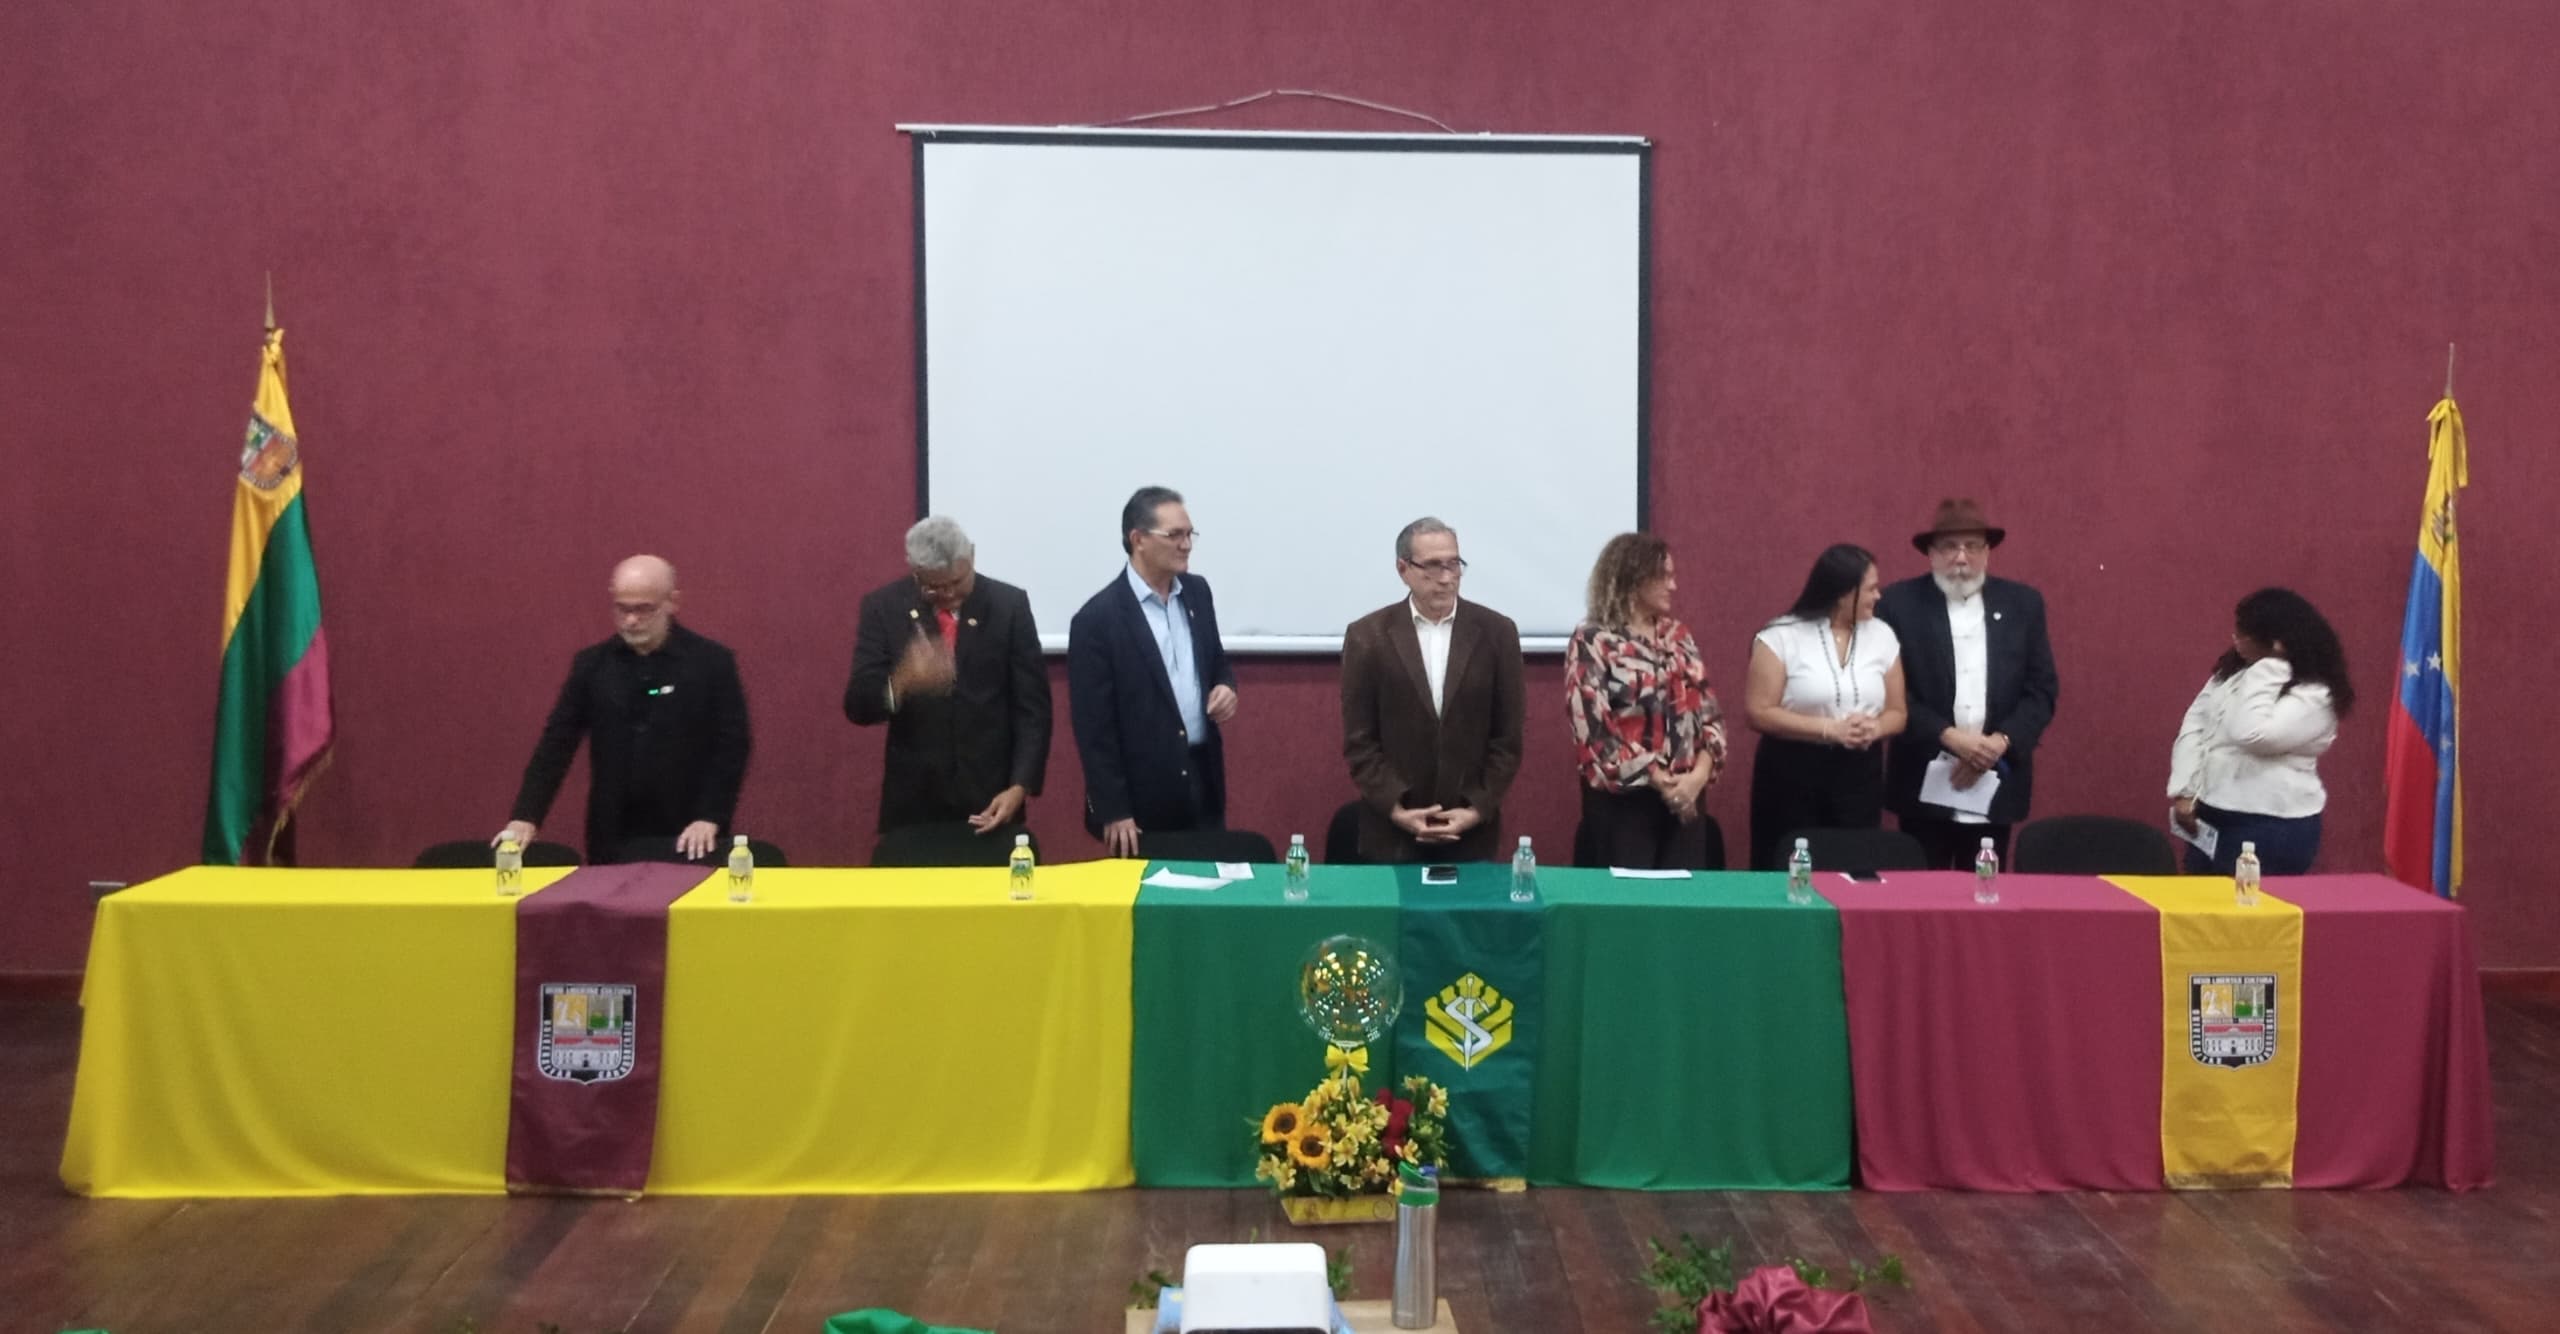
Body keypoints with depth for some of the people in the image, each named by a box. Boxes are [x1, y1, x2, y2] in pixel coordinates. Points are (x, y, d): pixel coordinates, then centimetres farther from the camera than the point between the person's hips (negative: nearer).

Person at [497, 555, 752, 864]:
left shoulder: (713, 662, -4)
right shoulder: (591, 664, 5)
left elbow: (731, 744, -4)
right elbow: (557, 742, 3)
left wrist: (710, 818, -13)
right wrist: (526, 817, -7)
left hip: (688, 839, -2)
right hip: (613, 840, 3)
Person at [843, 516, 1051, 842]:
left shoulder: (1009, 604, -3)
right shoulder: (883, 606, -2)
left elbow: (1032, 707, -1)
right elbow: (858, 706, -6)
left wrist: (1020, 787, -13)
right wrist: (901, 683, -28)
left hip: (991, 800, 0)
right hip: (913, 803, 0)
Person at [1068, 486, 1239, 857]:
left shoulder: (1197, 592, 6)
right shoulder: (1097, 618, -13)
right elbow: (1093, 726, -13)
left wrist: (1225, 686, -4)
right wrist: (1113, 812, -14)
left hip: (1202, 781, 6)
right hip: (1141, 796, -6)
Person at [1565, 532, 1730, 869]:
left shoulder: (1679, 636, 12)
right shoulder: (1592, 642, -5)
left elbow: (1709, 712, 10)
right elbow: (1592, 727, -13)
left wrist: (1699, 774, -8)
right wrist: (1658, 780, -15)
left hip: (1685, 796, 5)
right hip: (1623, 798, -5)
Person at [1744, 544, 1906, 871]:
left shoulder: (1881, 635, 7)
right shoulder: (1782, 636, -7)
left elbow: (1897, 712, 11)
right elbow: (1759, 713, -11)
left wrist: (1875, 728, -12)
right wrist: (1829, 729, -17)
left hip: (1859, 774, 4)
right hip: (1793, 774, -3)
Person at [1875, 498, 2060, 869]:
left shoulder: (2023, 603, 7)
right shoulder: (1899, 603, -1)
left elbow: (2042, 689, 6)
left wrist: (2000, 743, -10)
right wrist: (1948, 736, -15)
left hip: (1997, 783, 2)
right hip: (1924, 782, -2)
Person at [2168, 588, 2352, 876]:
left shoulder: (2314, 695, -15)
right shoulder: (2232, 670, 8)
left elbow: (2252, 735, -28)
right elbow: (2194, 726, 6)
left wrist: (2266, 671, -21)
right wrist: (2182, 792, -4)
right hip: (2210, 817, 7)